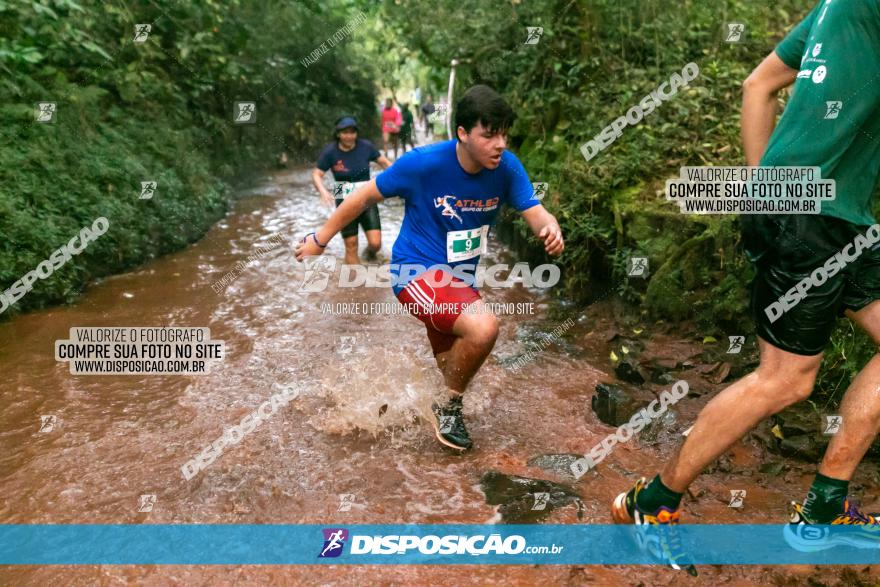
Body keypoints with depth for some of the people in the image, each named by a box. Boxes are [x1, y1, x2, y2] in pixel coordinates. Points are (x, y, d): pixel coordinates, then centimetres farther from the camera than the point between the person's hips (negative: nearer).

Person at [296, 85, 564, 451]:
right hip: (417, 271, -6)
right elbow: (367, 196, -11)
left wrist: (551, 230, -39)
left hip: (459, 279, 6)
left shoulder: (506, 167, -11)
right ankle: (448, 407, -4)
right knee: (484, 327, -30)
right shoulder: (424, 163, -22)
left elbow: (535, 213, -14)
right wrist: (321, 238, -3)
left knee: (451, 366, 22)